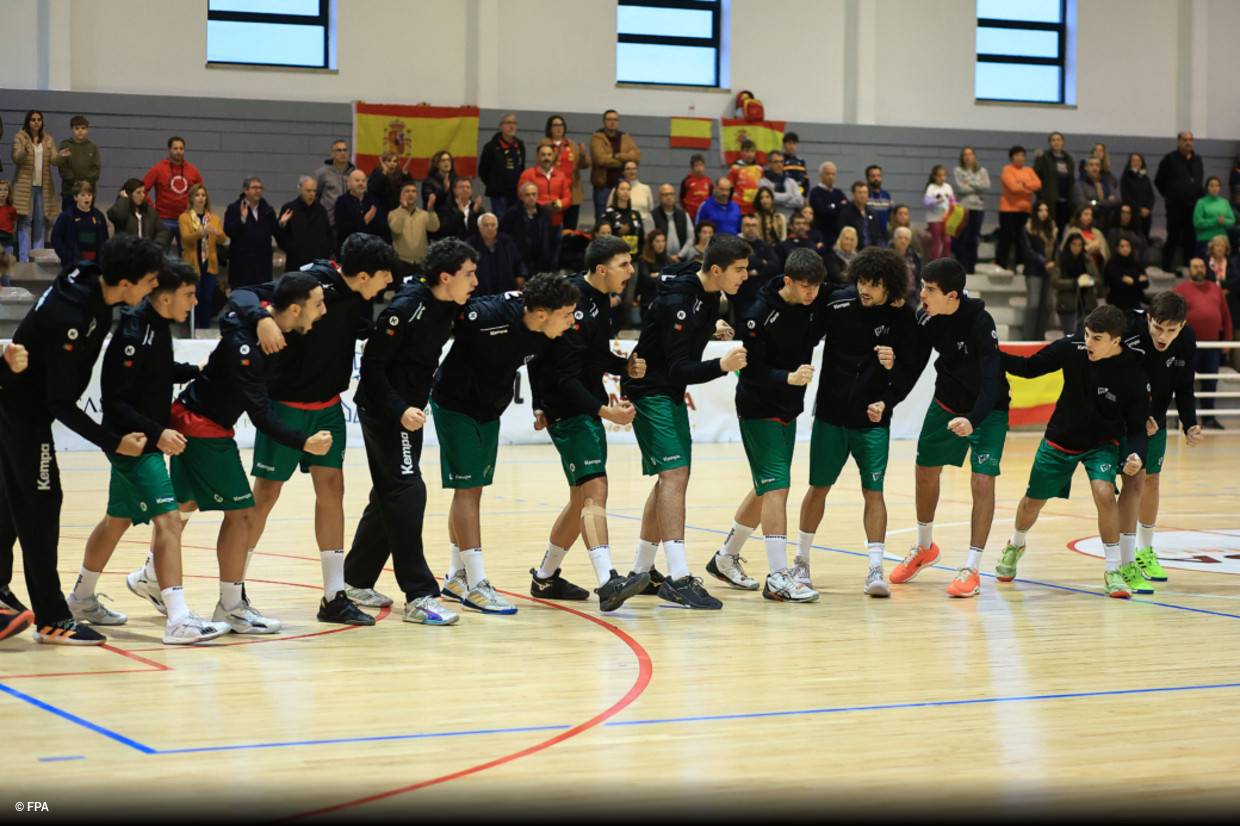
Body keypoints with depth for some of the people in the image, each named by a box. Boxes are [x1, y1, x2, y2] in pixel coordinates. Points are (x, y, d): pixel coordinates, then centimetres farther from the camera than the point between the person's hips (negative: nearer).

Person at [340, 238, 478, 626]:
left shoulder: (448, 309, 3)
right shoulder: (406, 309, -22)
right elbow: (372, 365, -21)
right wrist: (399, 410, -27)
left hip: (409, 411, 9)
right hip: (384, 411, -9)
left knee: (389, 497, 14)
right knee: (408, 492, -14)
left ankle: (356, 581, 27)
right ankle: (419, 596, -14)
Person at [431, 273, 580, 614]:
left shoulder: (544, 334, -10)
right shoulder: (489, 316, -32)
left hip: (489, 411, 7)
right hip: (455, 405, -7)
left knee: (473, 490, 12)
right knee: (467, 489, -8)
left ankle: (455, 578, 23)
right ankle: (475, 585, -7)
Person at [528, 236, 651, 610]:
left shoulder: (599, 299, 11)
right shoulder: (574, 303, -20)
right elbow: (565, 375, -23)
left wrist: (625, 365, 4)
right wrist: (603, 410, -28)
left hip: (589, 409, 10)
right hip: (570, 411, -10)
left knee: (582, 499, 16)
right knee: (595, 489, -20)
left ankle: (545, 577, 30)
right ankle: (608, 583, -30)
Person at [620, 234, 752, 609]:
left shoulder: (708, 290, 1)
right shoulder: (677, 301, -26)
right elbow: (680, 369, -28)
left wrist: (713, 326, 8)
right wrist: (721, 365, -42)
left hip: (671, 394, 10)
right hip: (649, 391, -10)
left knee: (672, 479, 14)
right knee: (674, 474, -19)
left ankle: (642, 571, 25)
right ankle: (678, 579, -26)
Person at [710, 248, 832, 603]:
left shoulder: (815, 302, -3)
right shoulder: (760, 314, -21)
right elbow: (751, 370, -21)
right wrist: (789, 377, -35)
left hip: (788, 412, 8)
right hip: (758, 410, -8)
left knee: (767, 489, 14)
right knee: (776, 486, -14)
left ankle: (725, 558, 30)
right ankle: (778, 579, -16)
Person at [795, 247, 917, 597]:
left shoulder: (904, 321, -7)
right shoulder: (838, 304, -8)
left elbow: (908, 379, -4)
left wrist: (892, 372, -24)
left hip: (873, 420, -1)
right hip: (830, 415, 1)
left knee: (873, 491, -6)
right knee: (819, 488, 7)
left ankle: (875, 570, -2)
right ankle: (801, 561, 23)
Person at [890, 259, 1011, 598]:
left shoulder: (980, 323, -32)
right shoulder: (927, 319, -14)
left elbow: (992, 380, -37)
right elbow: (913, 367, -7)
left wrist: (973, 420, -52)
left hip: (988, 409, -6)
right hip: (947, 403, 6)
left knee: (982, 481, -16)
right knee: (925, 471, 12)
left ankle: (971, 570, -7)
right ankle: (924, 547, 37)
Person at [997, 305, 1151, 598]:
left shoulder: (1134, 374, -23)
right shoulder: (1073, 347, -20)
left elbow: (1137, 427, -14)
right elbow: (1029, 367, -8)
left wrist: (1136, 457, -33)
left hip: (1102, 443, -2)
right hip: (1061, 439, 2)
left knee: (1104, 492, -28)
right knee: (1032, 502, 12)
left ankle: (1113, 571, -11)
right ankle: (1015, 546, 47)